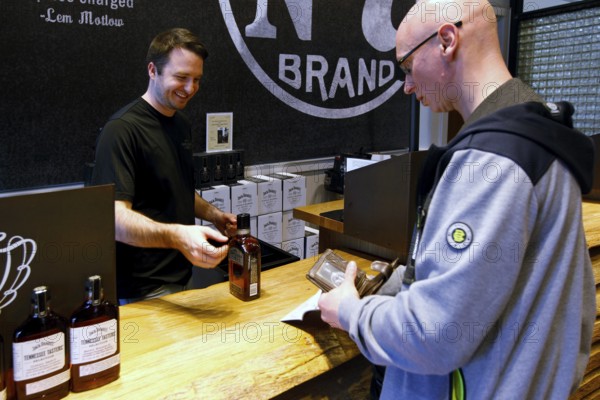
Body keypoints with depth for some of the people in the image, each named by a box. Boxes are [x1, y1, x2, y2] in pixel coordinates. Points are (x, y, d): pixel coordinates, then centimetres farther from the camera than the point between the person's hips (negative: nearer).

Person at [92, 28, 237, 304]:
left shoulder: (182, 124, 9)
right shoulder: (122, 129, -19)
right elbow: (114, 217, -28)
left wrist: (213, 215, 6)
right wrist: (175, 235, -44)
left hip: (181, 278, 8)